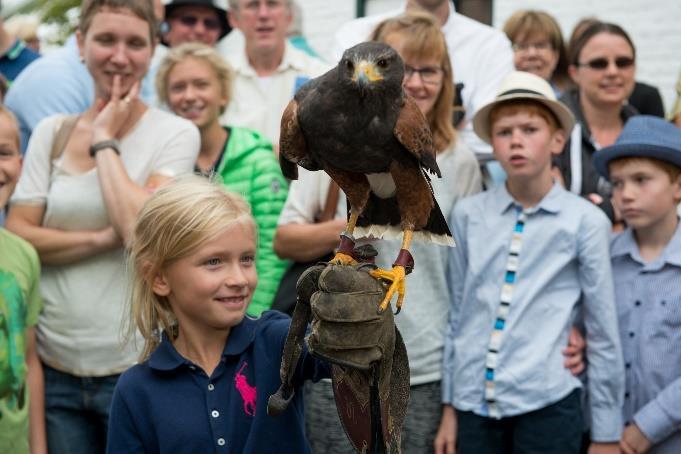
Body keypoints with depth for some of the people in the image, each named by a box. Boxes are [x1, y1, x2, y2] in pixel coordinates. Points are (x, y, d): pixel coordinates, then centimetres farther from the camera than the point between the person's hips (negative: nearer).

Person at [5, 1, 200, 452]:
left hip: (135, 366, -3)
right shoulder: (50, 132, 6)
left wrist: (105, 143, -10)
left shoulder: (176, 134, -5)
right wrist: (102, 239, -15)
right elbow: (16, 237, -1)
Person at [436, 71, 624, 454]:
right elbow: (457, 314, 9)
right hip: (474, 401, 2)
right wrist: (449, 406, 12)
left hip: (547, 404, -2)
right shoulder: (468, 215, 1)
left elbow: (603, 332, -1)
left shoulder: (585, 221, -5)